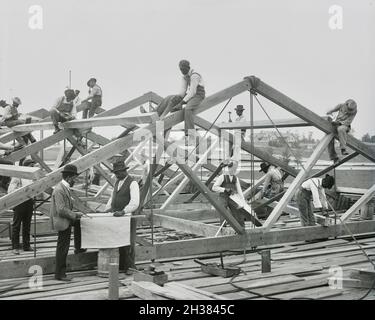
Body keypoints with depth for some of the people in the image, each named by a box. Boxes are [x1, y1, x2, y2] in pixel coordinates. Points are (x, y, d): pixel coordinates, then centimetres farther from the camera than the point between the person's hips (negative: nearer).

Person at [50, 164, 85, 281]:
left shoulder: (65, 188, 7)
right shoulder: (59, 190, -24)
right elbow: (61, 210, -28)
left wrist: (75, 214, 8)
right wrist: (75, 214, -18)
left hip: (67, 220, 9)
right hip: (62, 222, -9)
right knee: (63, 248, -2)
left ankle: (78, 248, 29)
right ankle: (59, 274, 7)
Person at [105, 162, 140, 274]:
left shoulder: (133, 183, -11)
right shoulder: (117, 182, 15)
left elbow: (135, 203, -21)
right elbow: (113, 197, 20)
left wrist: (123, 212, -31)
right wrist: (108, 208, 3)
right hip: (116, 217, 7)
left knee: (129, 243, -3)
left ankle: (130, 267, 5)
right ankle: (121, 266, 12)